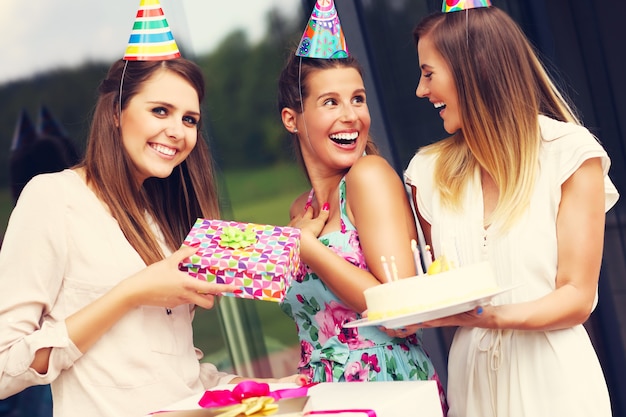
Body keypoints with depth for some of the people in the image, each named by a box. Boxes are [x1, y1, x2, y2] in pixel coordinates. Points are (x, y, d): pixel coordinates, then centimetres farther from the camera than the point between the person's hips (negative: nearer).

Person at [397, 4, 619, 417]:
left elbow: (578, 297, -11)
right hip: (473, 378, 4)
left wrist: (490, 316, -26)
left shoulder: (571, 154, -8)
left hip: (553, 374, -3)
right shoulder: (430, 172, 3)